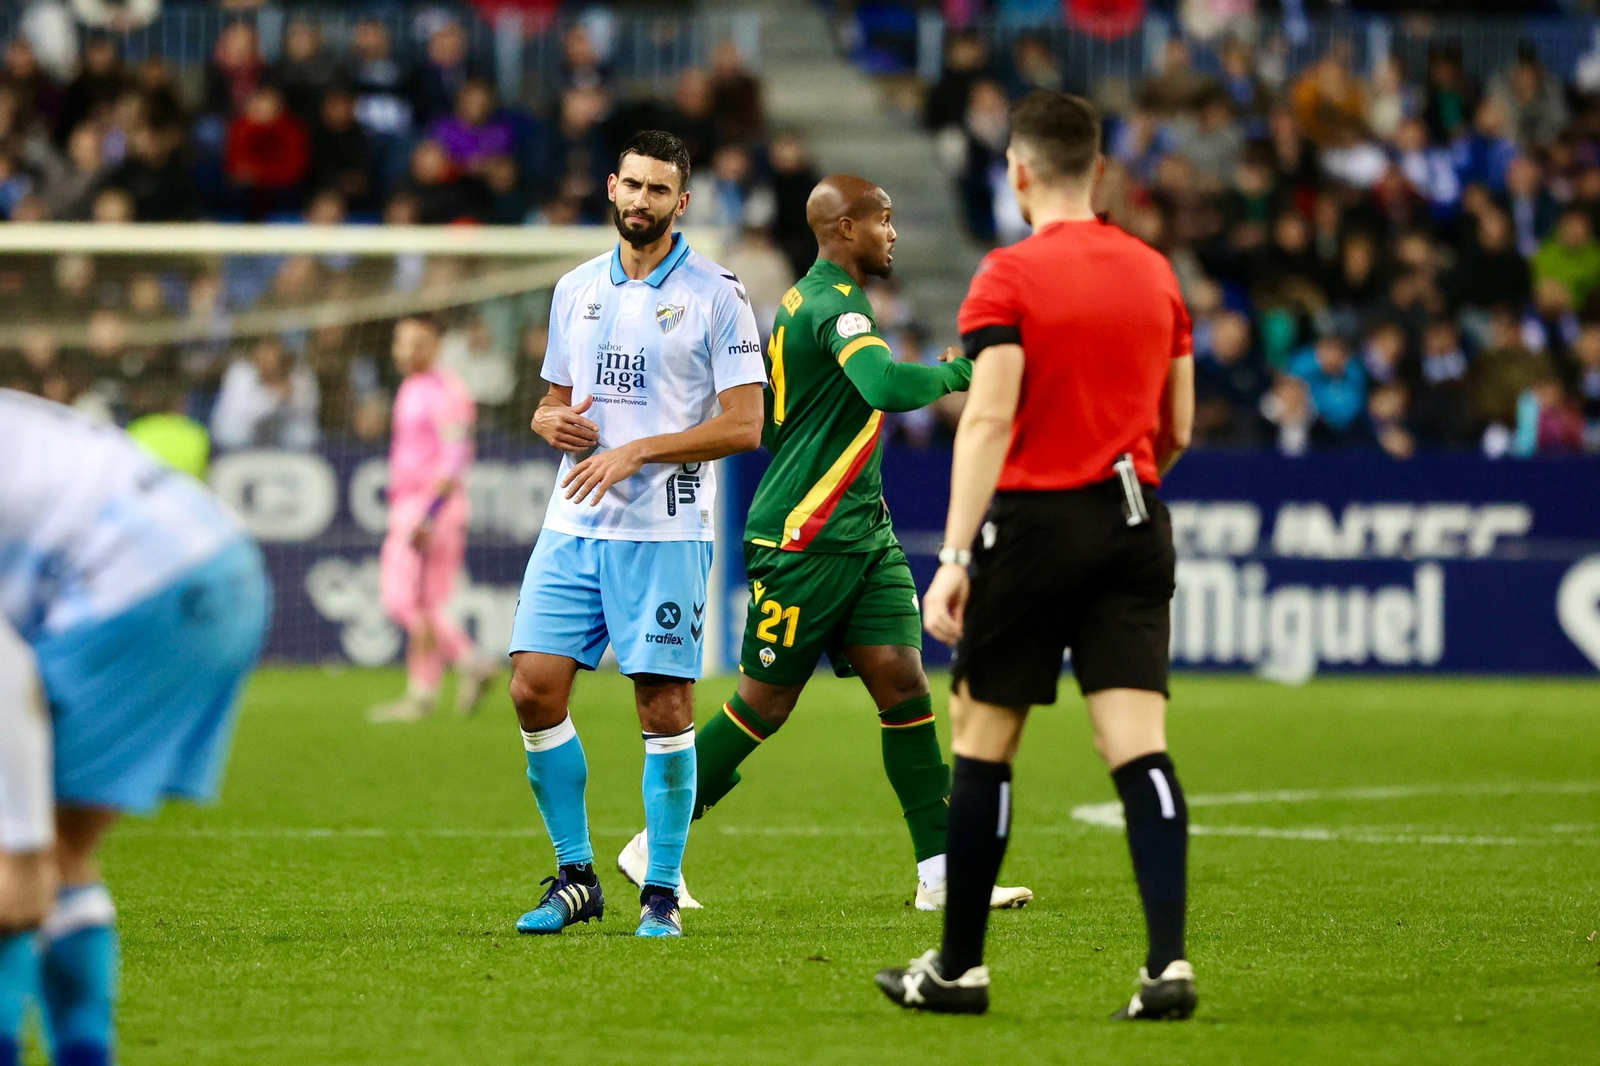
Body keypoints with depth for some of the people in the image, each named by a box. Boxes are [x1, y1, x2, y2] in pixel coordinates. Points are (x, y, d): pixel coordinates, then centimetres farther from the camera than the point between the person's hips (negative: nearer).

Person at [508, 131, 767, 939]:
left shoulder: (714, 295, -3)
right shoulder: (576, 290, 14)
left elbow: (744, 425, -8)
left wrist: (635, 452, -15)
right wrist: (552, 422, -2)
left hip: (665, 531, -5)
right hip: (572, 528, 5)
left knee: (664, 706, -5)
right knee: (534, 689, -4)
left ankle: (662, 893, 6)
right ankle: (574, 877, 10)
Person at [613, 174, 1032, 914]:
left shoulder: (804, 301, 16)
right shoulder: (834, 307, -17)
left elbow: (767, 421, 26)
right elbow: (889, 387, -35)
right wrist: (961, 369, -20)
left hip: (863, 535, 9)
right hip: (804, 541, -9)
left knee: (904, 682, -2)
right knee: (765, 703, -1)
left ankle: (939, 872, -3)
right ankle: (654, 847, 13)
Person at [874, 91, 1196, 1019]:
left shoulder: (1011, 277, -7)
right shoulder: (1154, 273, 9)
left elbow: (988, 421, -16)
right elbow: (1177, 431, 14)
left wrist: (954, 555, -19)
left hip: (1035, 520, -4)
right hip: (1134, 525, 4)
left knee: (984, 743, 7)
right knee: (1139, 747, -2)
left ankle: (959, 968, 13)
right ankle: (1169, 962, -15)